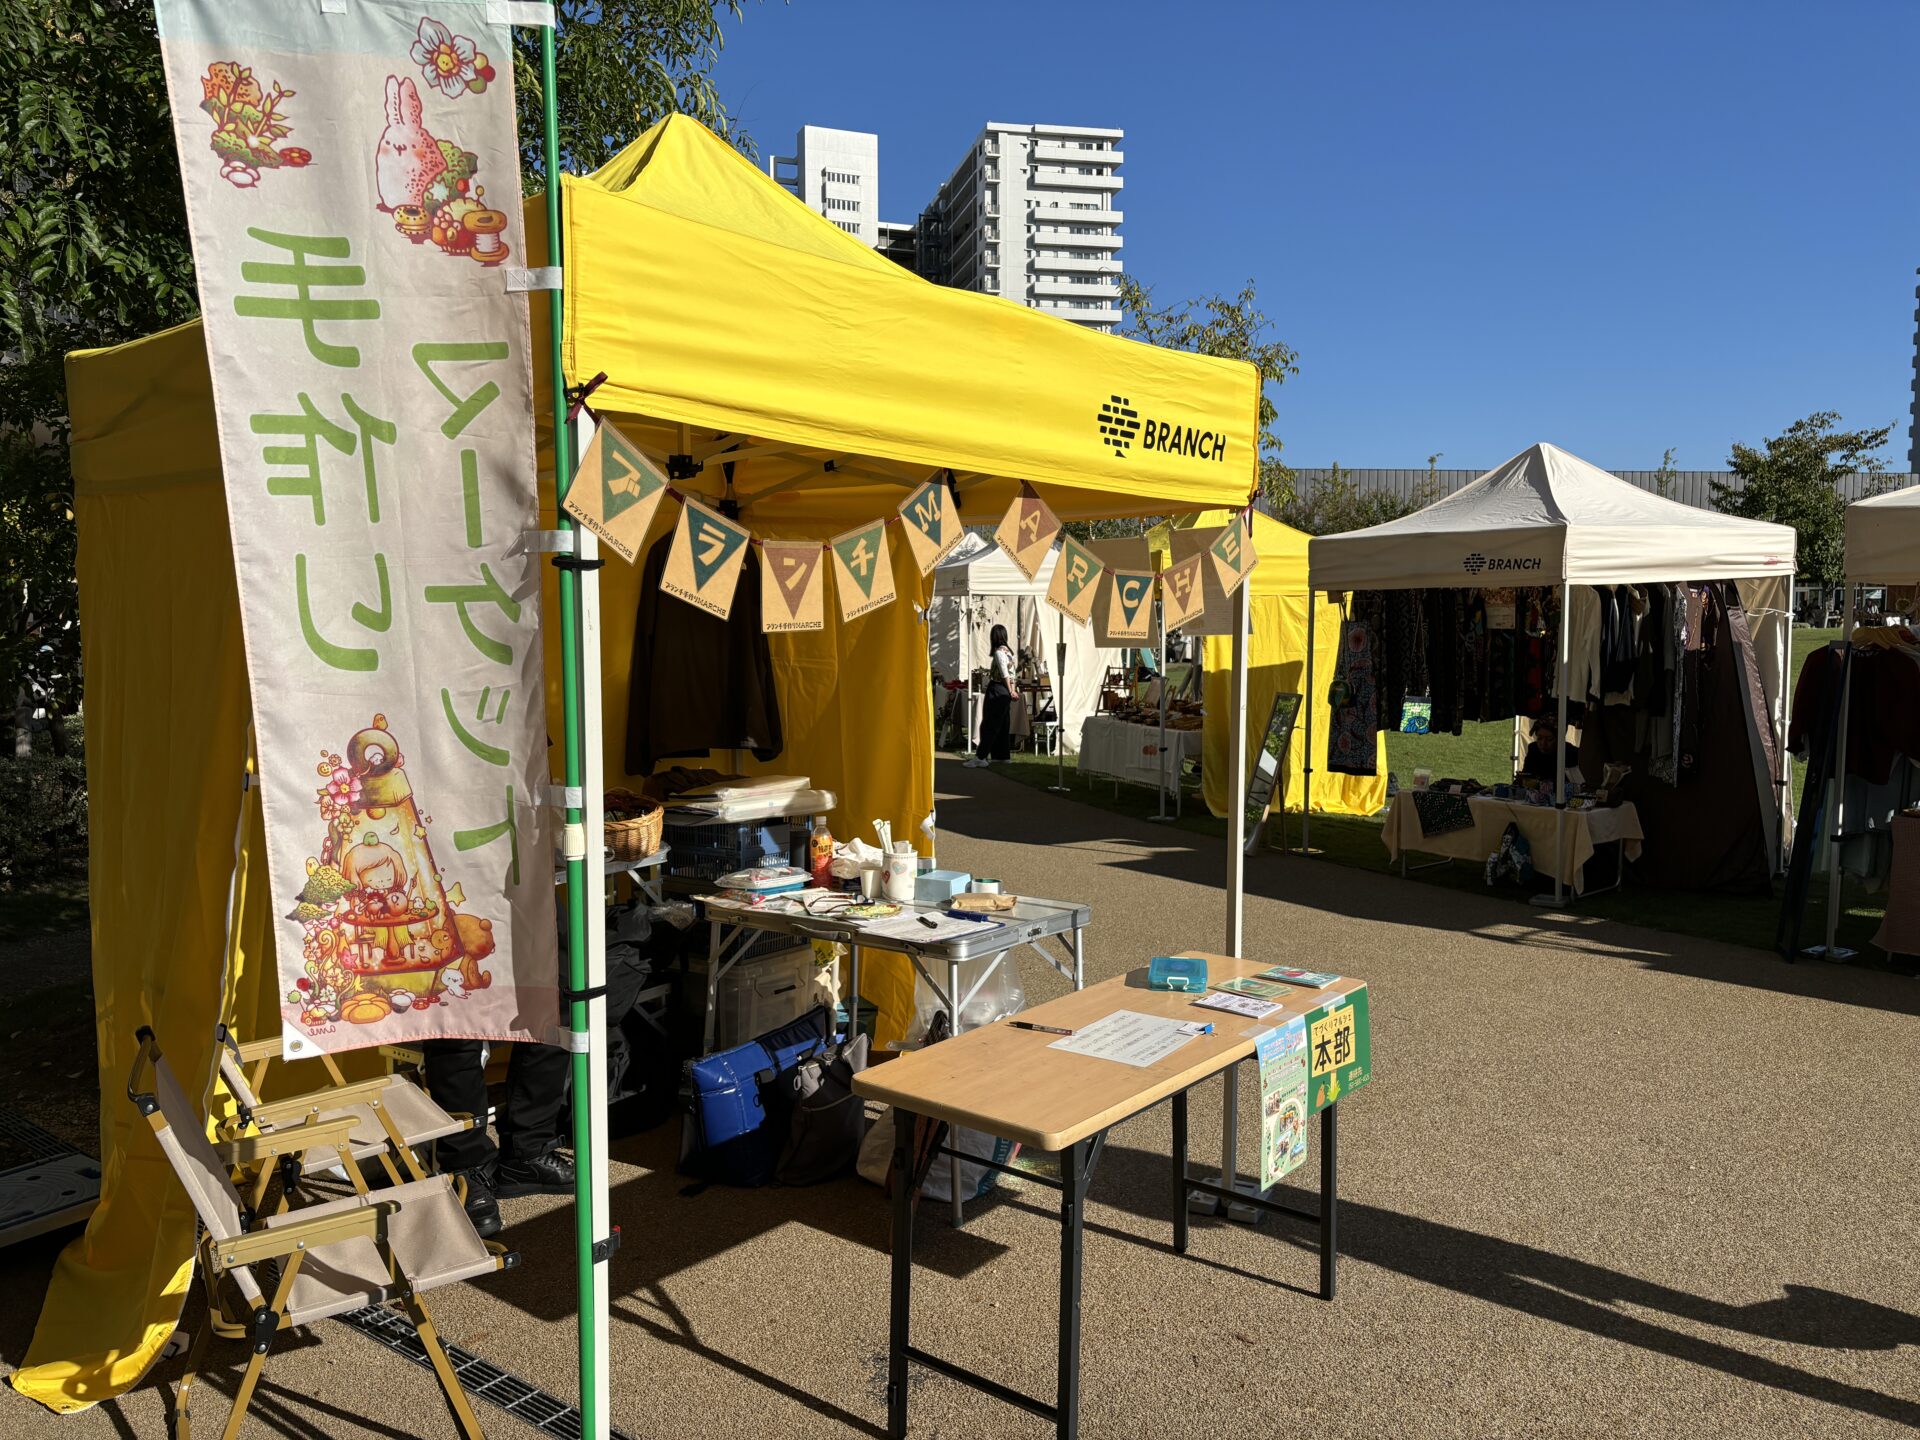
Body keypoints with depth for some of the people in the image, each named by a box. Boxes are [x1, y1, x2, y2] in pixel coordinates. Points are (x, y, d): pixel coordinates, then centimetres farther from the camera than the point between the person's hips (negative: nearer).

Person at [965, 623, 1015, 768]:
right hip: (1005, 692, 9)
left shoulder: (999, 651, -13)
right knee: (1003, 725, 12)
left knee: (989, 725, -10)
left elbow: (1005, 674, -15)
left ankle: (980, 757, -13)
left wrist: (1010, 691, -8)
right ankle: (1003, 755, 16)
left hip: (996, 691, -9)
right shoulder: (1009, 651, 13)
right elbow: (1011, 674, 11)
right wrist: (1012, 690, 7)